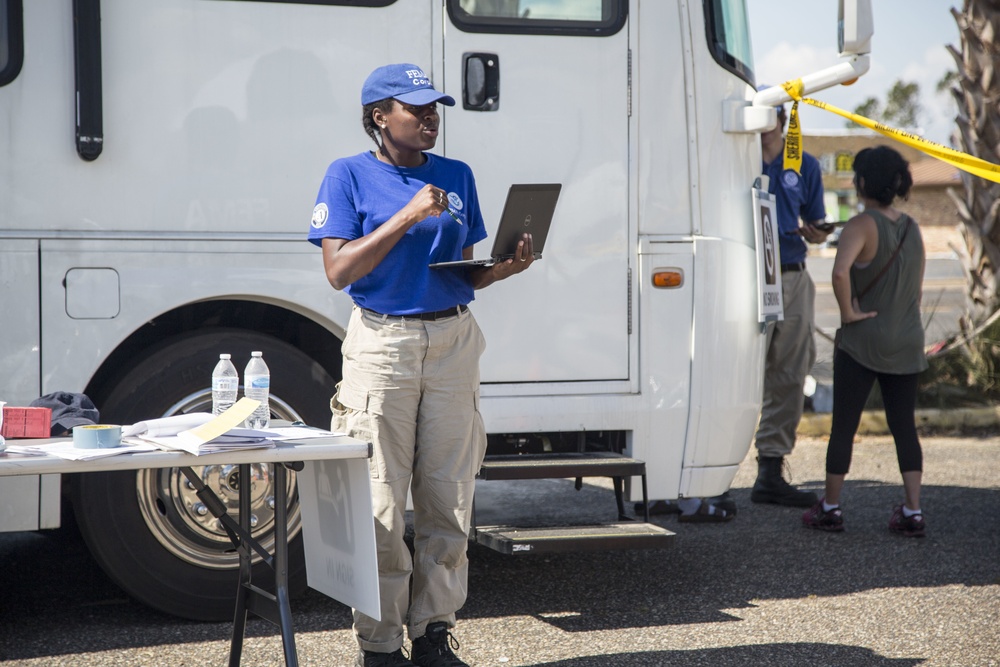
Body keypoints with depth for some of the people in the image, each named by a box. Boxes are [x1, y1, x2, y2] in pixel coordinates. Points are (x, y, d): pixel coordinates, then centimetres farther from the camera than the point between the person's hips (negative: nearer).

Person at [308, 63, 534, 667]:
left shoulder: (457, 176, 14)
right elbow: (339, 270, -9)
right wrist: (407, 217, -16)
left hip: (453, 340, 4)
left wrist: (506, 267, -3)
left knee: (450, 501, 5)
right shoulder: (350, 176, 2)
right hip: (382, 342, -4)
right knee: (380, 504, -4)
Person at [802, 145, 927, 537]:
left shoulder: (862, 225, -14)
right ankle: (912, 511, 6)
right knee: (904, 426, 8)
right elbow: (916, 289, 13)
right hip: (907, 343, 6)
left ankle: (830, 508, 12)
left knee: (844, 425, 4)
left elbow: (840, 271, -32)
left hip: (862, 342, -6)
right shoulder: (912, 229, 8)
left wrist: (848, 312, -20)